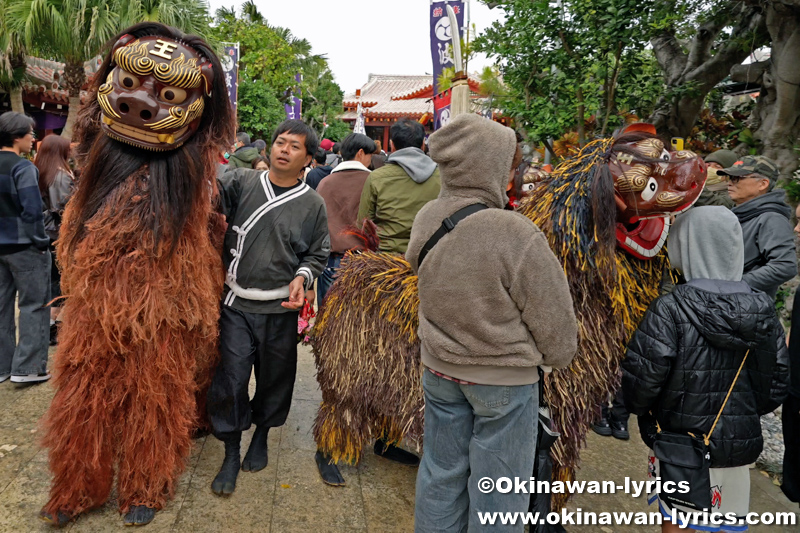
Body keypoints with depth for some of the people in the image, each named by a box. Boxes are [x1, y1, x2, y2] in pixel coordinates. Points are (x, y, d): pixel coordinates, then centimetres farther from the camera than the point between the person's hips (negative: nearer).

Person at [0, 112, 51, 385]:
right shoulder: (23, 167, -14)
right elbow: (32, 210, -19)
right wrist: (40, 241, -10)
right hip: (23, 245, -8)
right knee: (33, 305, 1)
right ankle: (27, 367, 3)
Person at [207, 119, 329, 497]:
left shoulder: (313, 205, 2)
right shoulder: (243, 183, 2)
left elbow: (318, 254, 9)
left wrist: (302, 276, -9)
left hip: (281, 309, 1)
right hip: (237, 303, 0)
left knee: (274, 377, 14)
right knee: (230, 379, 1)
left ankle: (262, 434, 40)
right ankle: (231, 453, 21)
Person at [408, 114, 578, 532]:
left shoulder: (426, 220, -9)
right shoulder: (516, 234, -26)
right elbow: (553, 319, -15)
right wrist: (559, 355, 4)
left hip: (439, 368, 6)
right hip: (505, 379, -5)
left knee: (441, 471, 21)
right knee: (496, 485, 14)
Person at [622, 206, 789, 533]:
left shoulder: (671, 309, -19)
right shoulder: (763, 310, -2)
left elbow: (642, 378, -20)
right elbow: (777, 381, 4)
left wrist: (637, 408, 0)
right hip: (741, 442, 5)